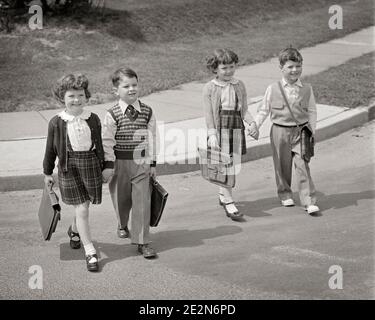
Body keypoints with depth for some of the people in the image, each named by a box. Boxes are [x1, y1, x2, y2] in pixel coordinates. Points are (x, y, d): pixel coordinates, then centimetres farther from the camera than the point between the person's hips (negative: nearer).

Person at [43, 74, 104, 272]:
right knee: (81, 208, -6)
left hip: (91, 164, 2)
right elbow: (50, 149, 5)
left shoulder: (93, 119, 0)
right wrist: (47, 173, 10)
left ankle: (74, 231, 46)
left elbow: (99, 146, 10)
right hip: (69, 166, -2)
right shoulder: (56, 122, -4)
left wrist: (103, 168, 13)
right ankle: (90, 252, -2)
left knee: (83, 206, 13)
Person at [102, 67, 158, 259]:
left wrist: (152, 163, 1)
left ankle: (142, 242, 2)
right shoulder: (112, 115, -7)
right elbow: (107, 142, -8)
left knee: (142, 201, -3)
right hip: (120, 163, -1)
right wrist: (108, 165, -12)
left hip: (141, 163, 1)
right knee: (121, 199, 15)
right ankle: (123, 225, 46)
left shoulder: (147, 112, 0)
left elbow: (151, 139, 2)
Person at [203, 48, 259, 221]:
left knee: (234, 166, 7)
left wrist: (252, 122, -7)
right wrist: (212, 134, -12)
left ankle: (222, 194, 30)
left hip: (237, 128, 4)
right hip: (220, 128, -4)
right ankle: (229, 203, -7)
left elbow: (244, 110, 11)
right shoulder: (209, 88, -2)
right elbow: (208, 114, -4)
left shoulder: (239, 85, 9)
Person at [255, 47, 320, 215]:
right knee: (282, 166, 11)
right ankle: (285, 194, 32)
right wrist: (254, 126, -1)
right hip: (280, 132, 0)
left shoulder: (307, 89, 2)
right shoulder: (273, 89, -2)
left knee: (303, 166, -8)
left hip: (300, 132, 0)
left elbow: (312, 111, 9)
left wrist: (312, 131, 7)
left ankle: (309, 201, -6)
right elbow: (263, 110, 6)